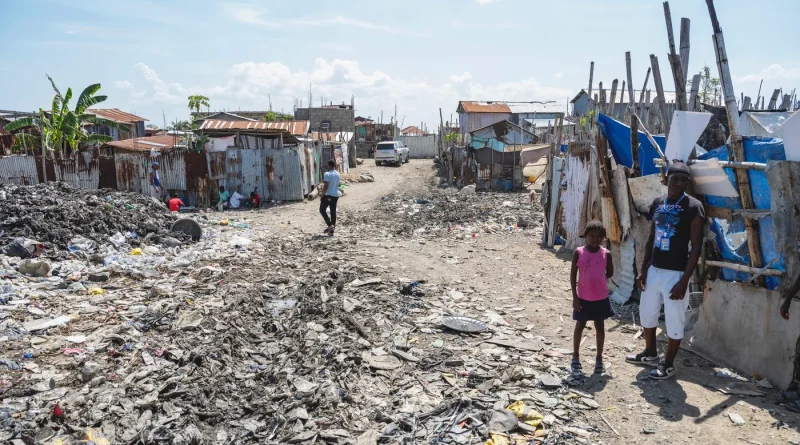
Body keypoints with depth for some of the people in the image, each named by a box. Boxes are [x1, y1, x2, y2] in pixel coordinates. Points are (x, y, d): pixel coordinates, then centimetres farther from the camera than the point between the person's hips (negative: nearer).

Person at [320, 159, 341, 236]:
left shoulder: (327, 174, -14)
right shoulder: (338, 174, 8)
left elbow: (325, 186, -20)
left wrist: (322, 195, -13)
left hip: (328, 195, -6)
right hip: (335, 195, 6)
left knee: (322, 210, 10)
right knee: (333, 212, 8)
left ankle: (330, 225, -7)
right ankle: (331, 231, 11)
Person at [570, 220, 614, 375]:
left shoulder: (606, 254, -6)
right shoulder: (579, 252, -10)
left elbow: (609, 273, 9)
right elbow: (573, 275, -7)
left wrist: (597, 280, 1)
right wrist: (574, 297, -9)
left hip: (601, 297, 1)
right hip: (583, 297, -1)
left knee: (600, 327, 13)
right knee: (580, 326, 12)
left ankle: (599, 358, 26)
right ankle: (575, 357, 25)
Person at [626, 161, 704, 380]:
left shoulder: (693, 207, -12)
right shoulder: (657, 203, 6)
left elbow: (696, 246, -13)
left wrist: (684, 280, -17)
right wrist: (643, 269, 9)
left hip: (675, 273, -6)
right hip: (654, 270, 7)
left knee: (674, 321, 4)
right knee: (646, 314, 18)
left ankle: (668, 364, 20)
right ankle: (650, 353, 37)